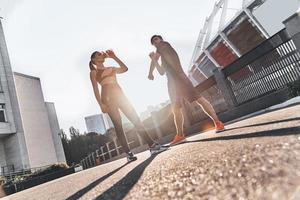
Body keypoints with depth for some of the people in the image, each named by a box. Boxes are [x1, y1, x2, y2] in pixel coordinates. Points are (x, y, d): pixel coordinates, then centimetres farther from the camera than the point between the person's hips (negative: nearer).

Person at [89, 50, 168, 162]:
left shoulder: (111, 69, 24)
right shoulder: (94, 72, 11)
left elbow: (125, 68, 9)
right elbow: (95, 89, 0)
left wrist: (113, 57, 10)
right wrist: (101, 104, -12)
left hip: (120, 95, 4)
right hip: (108, 98, -4)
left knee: (136, 119, -7)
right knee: (118, 126, -9)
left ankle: (152, 145, -10)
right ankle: (128, 153, -8)